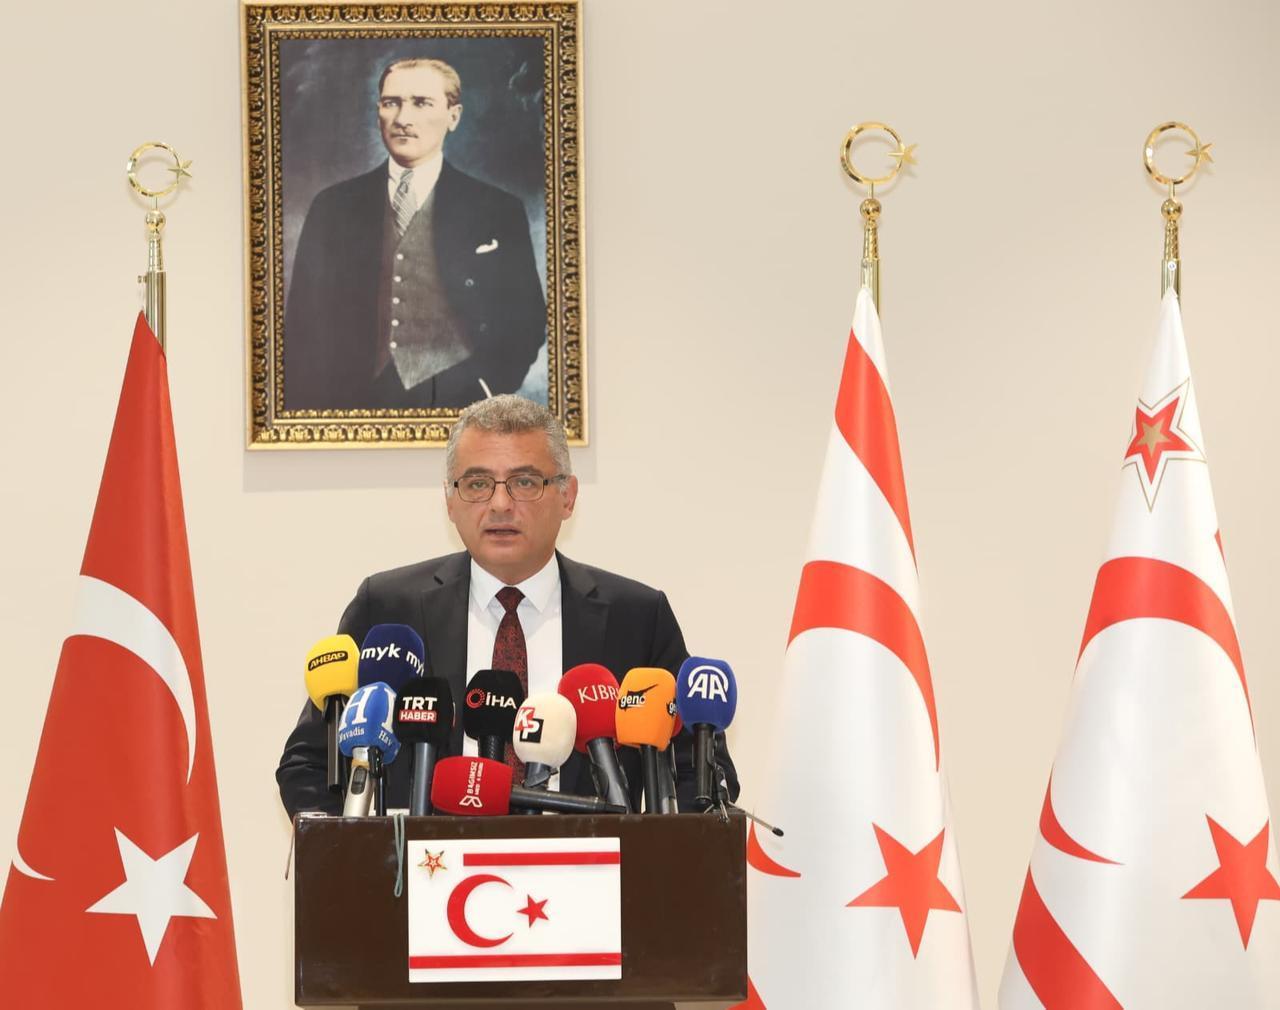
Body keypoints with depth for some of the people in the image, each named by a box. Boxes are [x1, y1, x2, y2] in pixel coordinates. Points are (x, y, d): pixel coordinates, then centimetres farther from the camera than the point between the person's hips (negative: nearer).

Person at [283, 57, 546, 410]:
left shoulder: (498, 212, 5)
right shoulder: (333, 208, 9)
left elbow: (524, 321, 5)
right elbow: (304, 325, 8)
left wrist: (483, 390, -9)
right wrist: (302, 413, -2)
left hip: (455, 406, -1)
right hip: (351, 405, 1)